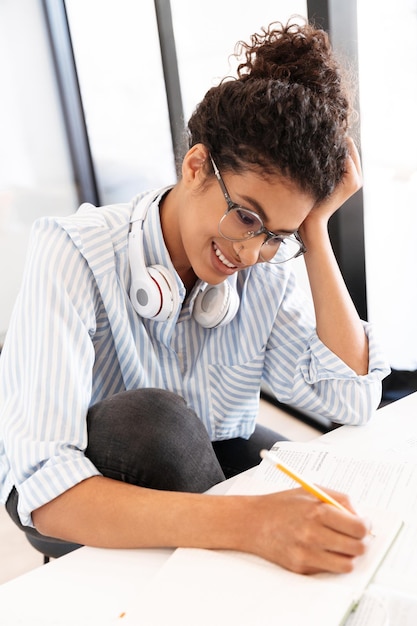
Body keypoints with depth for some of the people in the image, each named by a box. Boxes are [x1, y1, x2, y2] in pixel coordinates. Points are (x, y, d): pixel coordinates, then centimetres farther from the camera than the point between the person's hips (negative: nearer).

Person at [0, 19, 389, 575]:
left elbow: (351, 400, -19)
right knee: (151, 420, -35)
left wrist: (316, 232, -23)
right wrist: (246, 523, -48)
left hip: (210, 467, 4)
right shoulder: (74, 254, -28)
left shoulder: (265, 270, -13)